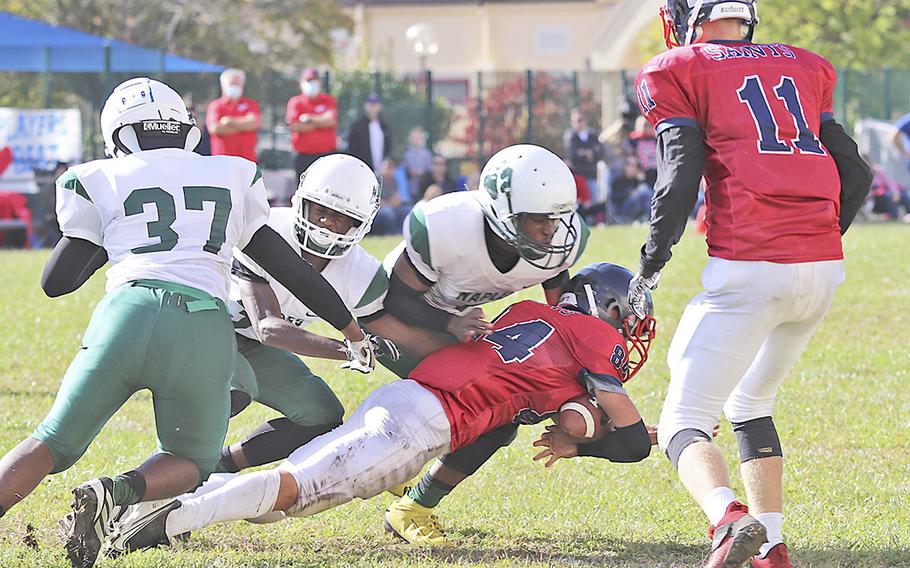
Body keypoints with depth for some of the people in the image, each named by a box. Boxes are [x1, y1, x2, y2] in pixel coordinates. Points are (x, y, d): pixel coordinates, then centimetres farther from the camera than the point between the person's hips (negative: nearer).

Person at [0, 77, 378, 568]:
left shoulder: (101, 181, 16)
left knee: (57, 442, 12)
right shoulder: (233, 178, 23)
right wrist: (352, 332, 33)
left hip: (128, 315, -1)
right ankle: (120, 490, -11)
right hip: (205, 330, 1)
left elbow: (57, 282, 17)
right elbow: (288, 267, 24)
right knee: (191, 461, 21)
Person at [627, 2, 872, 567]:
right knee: (751, 403, 26)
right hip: (824, 267, 6)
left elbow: (681, 177, -5)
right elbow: (856, 175, 17)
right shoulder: (804, 68, 20)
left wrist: (651, 263, 6)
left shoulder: (679, 71, 5)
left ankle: (730, 518, -29)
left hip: (748, 270, -6)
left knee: (684, 422, 0)